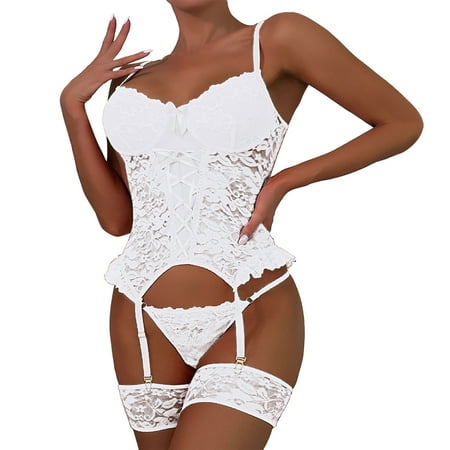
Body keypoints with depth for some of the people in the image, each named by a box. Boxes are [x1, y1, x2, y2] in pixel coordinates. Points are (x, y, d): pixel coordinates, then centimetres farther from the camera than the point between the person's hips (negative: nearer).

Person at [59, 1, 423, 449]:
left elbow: (403, 123, 2)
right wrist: (73, 105, 3)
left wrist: (284, 181, -3)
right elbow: (116, 217, 8)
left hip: (250, 320, -5)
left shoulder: (278, 40, -1)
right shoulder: (130, 80, 13)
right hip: (143, 324, 5)